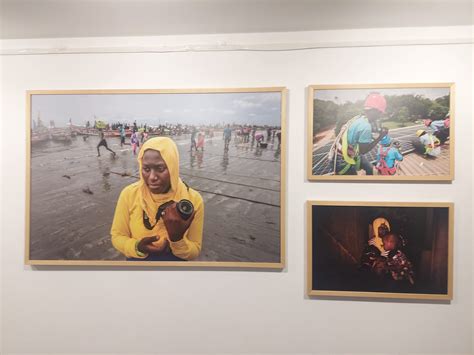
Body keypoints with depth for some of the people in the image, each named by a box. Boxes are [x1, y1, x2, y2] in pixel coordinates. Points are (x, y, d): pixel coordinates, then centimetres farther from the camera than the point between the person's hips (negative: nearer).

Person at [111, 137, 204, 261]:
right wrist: (137, 247, -18)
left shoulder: (193, 199, -14)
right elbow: (117, 236, -1)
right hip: (137, 259, 1)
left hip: (176, 260, -1)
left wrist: (177, 237, -24)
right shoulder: (129, 194, -11)